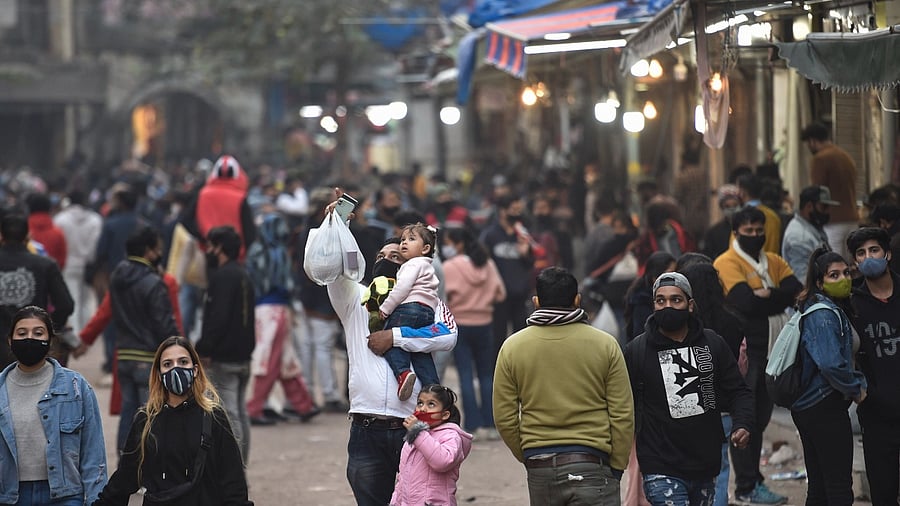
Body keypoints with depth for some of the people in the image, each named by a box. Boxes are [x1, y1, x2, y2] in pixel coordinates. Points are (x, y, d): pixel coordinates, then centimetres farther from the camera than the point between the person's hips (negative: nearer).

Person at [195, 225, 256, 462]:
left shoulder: (222, 276, -14)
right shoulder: (244, 276, 16)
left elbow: (218, 318, -22)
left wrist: (204, 349, -18)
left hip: (224, 360, -10)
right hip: (243, 355, 10)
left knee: (228, 415, -9)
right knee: (240, 413, 14)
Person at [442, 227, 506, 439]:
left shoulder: (450, 267, -12)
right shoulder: (488, 264, 2)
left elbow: (443, 294, -16)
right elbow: (500, 293, 5)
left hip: (459, 325, -4)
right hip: (484, 324, 4)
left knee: (466, 375, -1)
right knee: (486, 374, 11)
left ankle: (473, 425, -5)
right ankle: (489, 424, 11)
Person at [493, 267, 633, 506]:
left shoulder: (512, 347, 4)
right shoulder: (605, 344, 0)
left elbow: (504, 418, 4)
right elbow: (622, 415, 0)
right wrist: (617, 466, 9)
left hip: (539, 468, 3)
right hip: (592, 464, -2)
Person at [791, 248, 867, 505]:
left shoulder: (832, 309, 15)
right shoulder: (824, 315, -17)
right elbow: (831, 364, -28)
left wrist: (858, 380, 8)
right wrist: (856, 388, -13)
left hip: (808, 405, 10)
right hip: (826, 407, -10)